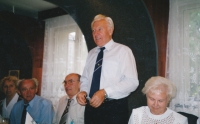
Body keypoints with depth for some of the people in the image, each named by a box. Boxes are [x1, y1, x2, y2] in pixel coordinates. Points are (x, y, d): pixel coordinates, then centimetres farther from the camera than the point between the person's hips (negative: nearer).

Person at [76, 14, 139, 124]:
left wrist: (105, 92, -22)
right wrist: (83, 91, -3)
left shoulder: (123, 50, -5)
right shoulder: (91, 53, 12)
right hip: (91, 107, 5)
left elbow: (132, 81, -14)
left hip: (114, 109, -4)